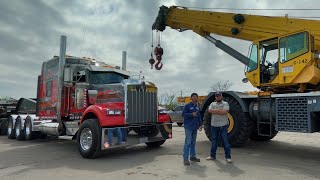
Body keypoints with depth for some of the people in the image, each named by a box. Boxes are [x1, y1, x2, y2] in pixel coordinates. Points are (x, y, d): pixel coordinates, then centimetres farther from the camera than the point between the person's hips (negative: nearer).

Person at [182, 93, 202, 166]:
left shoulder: (198, 107, 15)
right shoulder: (187, 106, -6)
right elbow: (183, 114, -11)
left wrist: (200, 125, 14)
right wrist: (192, 114, -23)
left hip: (195, 127, 7)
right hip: (188, 127, -7)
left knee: (193, 143, 14)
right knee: (188, 143, -9)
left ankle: (192, 156, 24)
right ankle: (185, 159, -6)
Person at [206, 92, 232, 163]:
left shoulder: (225, 104, 0)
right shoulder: (212, 104, 11)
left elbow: (224, 112, -18)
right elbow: (209, 110, -8)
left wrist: (214, 111, -11)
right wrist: (219, 110, -14)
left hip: (223, 125, -4)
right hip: (214, 125, 4)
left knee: (225, 141, 0)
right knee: (213, 141, 14)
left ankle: (228, 157, 10)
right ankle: (212, 155, 25)